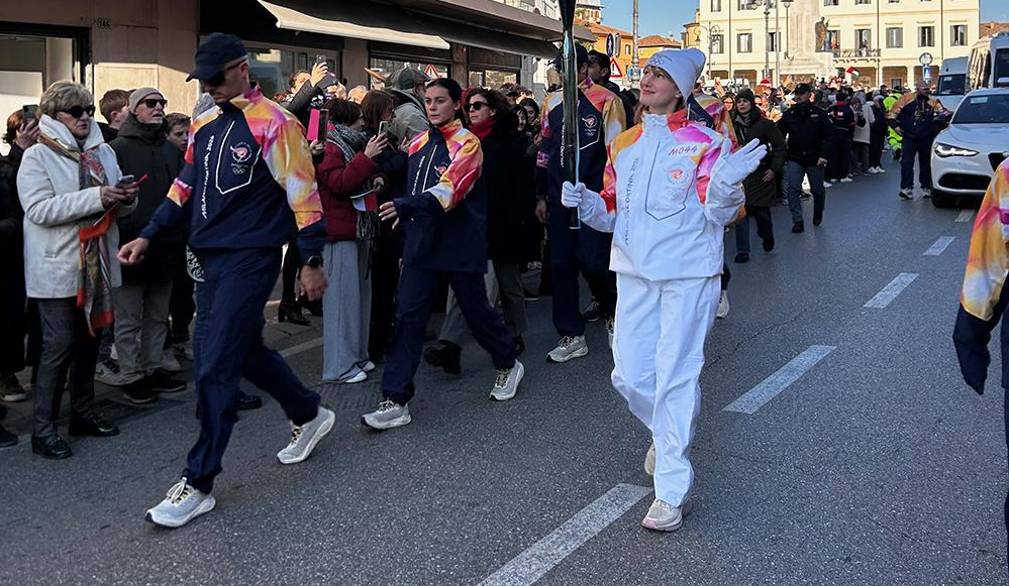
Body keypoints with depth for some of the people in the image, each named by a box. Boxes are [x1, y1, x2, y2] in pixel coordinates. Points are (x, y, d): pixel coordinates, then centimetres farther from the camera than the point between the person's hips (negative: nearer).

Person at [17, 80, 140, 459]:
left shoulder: (103, 152, 12)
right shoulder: (37, 156, -6)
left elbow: (118, 208, 18)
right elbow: (39, 209, -19)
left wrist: (126, 198, -7)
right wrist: (95, 198, -24)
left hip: (97, 266, 6)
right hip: (58, 269, -6)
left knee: (90, 339, 14)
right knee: (59, 346, -7)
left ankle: (83, 412, 27)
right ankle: (43, 428, 2)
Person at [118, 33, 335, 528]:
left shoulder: (273, 123, -11)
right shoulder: (205, 125, 12)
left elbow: (302, 193, -11)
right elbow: (186, 187, 19)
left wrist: (311, 260, -11)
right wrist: (148, 236, 12)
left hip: (249, 260, -8)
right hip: (212, 259, 8)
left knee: (215, 368, -9)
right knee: (245, 350, 19)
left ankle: (198, 483, -1)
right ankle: (309, 415, 41)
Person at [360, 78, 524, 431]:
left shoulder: (467, 143, -10)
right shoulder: (418, 143, 10)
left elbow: (450, 190, -25)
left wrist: (407, 206, -37)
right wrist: (408, 227, 16)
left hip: (460, 243, -5)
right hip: (422, 242, 5)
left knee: (476, 311, 9)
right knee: (408, 318, -2)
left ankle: (508, 365, 37)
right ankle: (396, 401, 0)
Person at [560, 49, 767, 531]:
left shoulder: (704, 141, -5)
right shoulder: (623, 144, 12)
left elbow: (718, 215, -9)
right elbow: (612, 214, 17)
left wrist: (724, 184, -29)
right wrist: (585, 202, -3)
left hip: (688, 273, -5)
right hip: (634, 273, 5)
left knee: (675, 376, -5)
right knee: (629, 375, 7)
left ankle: (673, 491, 3)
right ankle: (667, 433, 39)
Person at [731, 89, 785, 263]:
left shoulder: (765, 124, -2)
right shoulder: (733, 125, 5)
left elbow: (780, 146, 1)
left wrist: (774, 169, -5)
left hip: (760, 175, -2)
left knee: (761, 210, 0)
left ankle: (767, 236, 34)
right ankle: (742, 251, 3)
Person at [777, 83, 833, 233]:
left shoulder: (819, 113, -6)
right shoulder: (789, 114, 0)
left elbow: (829, 136, -6)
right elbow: (779, 135, 7)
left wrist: (824, 155, -15)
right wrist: (782, 152, -3)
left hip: (815, 159, -1)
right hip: (795, 158, 1)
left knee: (817, 190, 13)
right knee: (793, 189, -12)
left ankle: (818, 213, 40)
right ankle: (797, 221, -8)